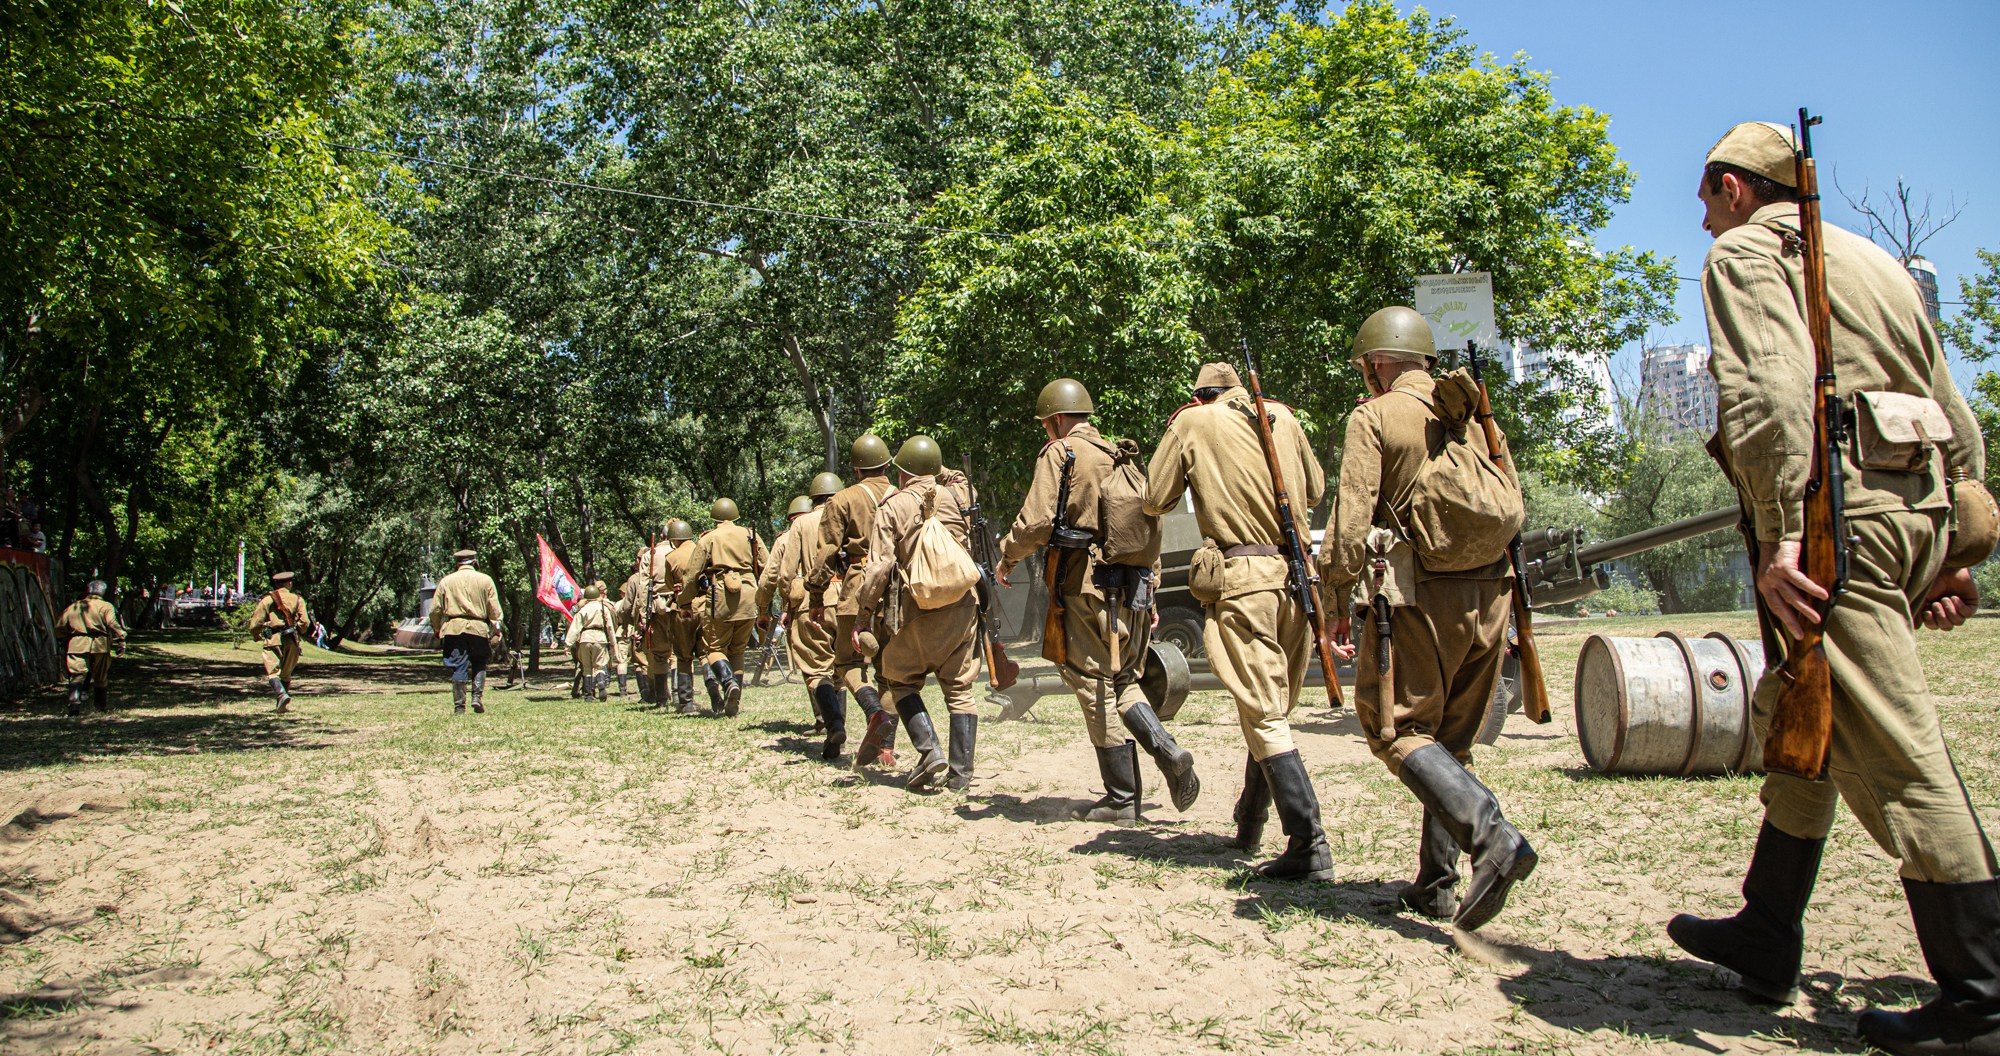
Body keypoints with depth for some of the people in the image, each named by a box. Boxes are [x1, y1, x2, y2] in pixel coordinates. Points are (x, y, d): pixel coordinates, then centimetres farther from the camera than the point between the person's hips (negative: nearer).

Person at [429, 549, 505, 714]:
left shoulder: (446, 581, 8)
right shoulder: (485, 580, 5)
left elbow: (435, 610, 8)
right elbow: (494, 609, 1)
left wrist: (437, 631, 19)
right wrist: (496, 631, 7)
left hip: (453, 628, 1)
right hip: (478, 627, -1)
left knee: (458, 668, 3)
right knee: (479, 664, 16)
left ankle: (459, 706, 2)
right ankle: (477, 696, 0)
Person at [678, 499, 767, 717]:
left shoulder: (708, 538, 7)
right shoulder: (751, 535, 14)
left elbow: (692, 574, 1)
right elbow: (766, 570, 10)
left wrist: (685, 603, 10)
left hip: (720, 597, -3)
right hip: (749, 598, 3)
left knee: (713, 648, 7)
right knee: (737, 651, 13)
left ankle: (728, 681, -21)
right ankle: (733, 704, 5)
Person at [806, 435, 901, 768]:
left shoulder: (843, 501, 2)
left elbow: (826, 553, -2)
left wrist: (817, 597, 5)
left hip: (858, 592, -3)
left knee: (848, 662, 5)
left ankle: (874, 712, -23)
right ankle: (885, 746, 7)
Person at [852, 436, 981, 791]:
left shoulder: (893, 507, -2)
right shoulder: (958, 496, 6)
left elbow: (879, 567, -7)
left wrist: (862, 616, -3)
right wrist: (939, 472, 32)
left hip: (915, 608, -3)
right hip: (961, 606, 3)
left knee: (901, 680, 15)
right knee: (959, 688, 10)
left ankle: (929, 751, -1)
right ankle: (962, 770, 7)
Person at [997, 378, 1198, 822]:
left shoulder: (1060, 453, -2)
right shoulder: (1124, 458, 18)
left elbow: (1036, 521, -12)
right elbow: (1151, 524, 18)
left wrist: (1006, 558, 6)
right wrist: (1149, 593, 22)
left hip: (1087, 586, -7)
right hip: (1132, 586, 7)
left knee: (1097, 688, 0)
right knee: (1124, 680, 17)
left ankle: (1122, 798, 4)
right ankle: (1167, 750, -6)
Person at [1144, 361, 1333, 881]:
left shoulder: (1192, 422, 4)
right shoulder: (1281, 416, 14)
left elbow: (1155, 501, 7)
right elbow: (1315, 489, 24)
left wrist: (1175, 437, 20)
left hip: (1241, 575, -5)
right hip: (1296, 573, 5)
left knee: (1263, 714, -6)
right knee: (1274, 707, 16)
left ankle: (1309, 843, -13)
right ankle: (1250, 821, 29)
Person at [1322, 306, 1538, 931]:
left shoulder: (1375, 417, -3)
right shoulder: (1475, 415, 15)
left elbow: (1351, 520, -10)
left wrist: (1337, 605, -2)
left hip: (1418, 597, -6)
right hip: (1489, 596, 6)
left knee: (1398, 729, 1)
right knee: (1452, 739, 14)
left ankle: (1491, 836, -19)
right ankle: (1436, 884, 16)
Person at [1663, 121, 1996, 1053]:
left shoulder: (1746, 250, 0)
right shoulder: (1873, 259, 25)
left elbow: (1770, 387, -19)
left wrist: (1781, 531, -24)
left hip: (1835, 514, -10)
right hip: (1916, 508, 10)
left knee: (1891, 747, -6)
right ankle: (1766, 938, 26)